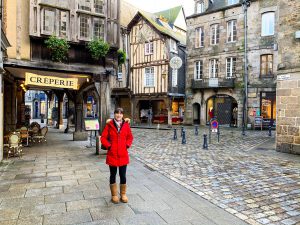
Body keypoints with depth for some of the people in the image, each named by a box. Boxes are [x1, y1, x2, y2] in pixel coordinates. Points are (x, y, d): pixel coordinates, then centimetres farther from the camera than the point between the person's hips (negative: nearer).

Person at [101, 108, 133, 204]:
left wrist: (127, 145, -2)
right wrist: (108, 146, -10)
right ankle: (114, 195, 28)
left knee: (123, 175, 9)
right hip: (112, 154, -1)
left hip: (123, 154, 1)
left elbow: (130, 137, 11)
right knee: (113, 175, 12)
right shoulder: (109, 125, -5)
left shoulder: (126, 125, 0)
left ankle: (123, 194, 29)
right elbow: (103, 138, 0)